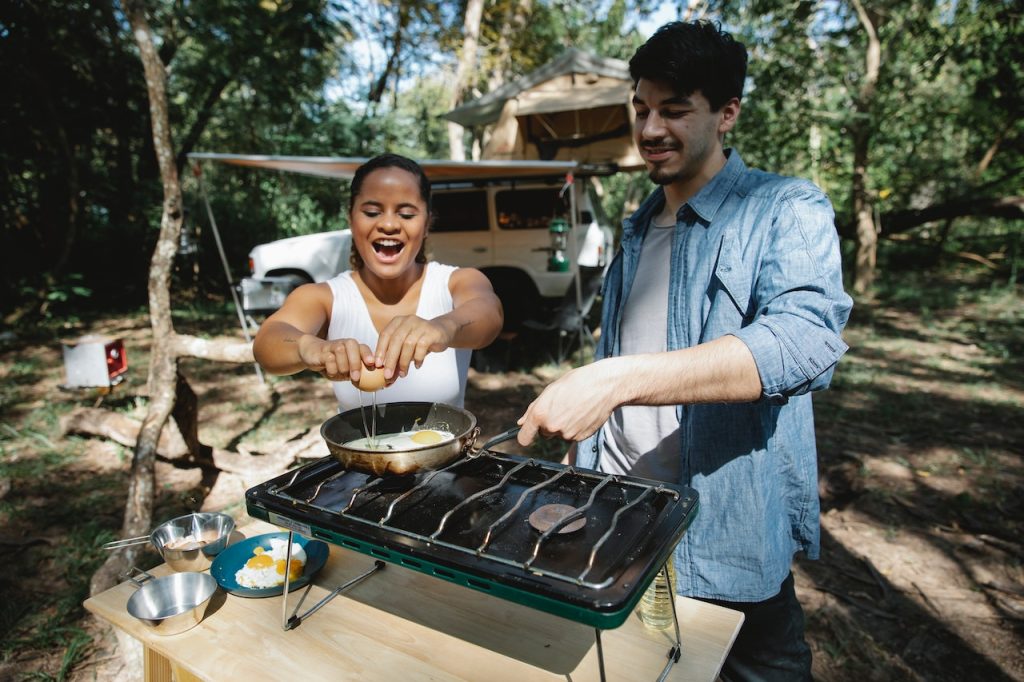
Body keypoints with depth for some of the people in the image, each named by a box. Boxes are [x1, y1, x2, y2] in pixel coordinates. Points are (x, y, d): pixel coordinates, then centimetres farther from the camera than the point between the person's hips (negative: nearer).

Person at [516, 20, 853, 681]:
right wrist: (582, 446, 13)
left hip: (730, 527, -5)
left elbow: (807, 340, -31)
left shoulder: (788, 211, -12)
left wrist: (617, 379, -41)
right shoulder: (638, 228, 9)